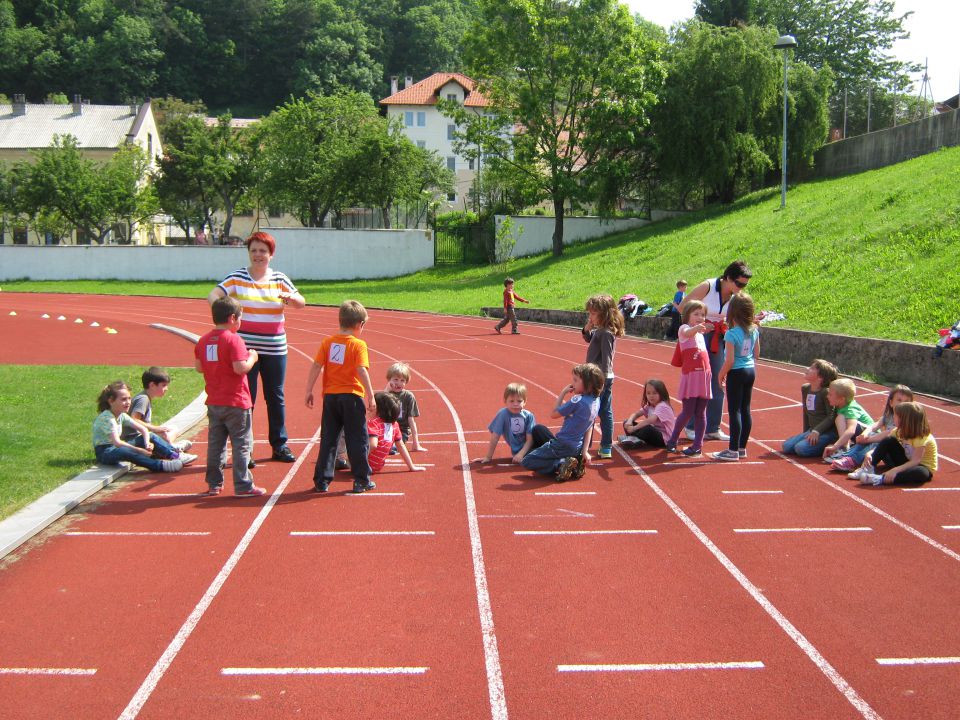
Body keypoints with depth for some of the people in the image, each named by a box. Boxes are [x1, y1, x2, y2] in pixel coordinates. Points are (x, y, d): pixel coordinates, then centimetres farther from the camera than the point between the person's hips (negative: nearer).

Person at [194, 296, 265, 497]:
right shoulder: (234, 339, -15)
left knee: (215, 443, 14)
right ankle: (243, 486, 2)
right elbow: (241, 368, -23)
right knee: (241, 445, 1)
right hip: (236, 402, -7)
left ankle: (214, 484, 19)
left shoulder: (204, 340, 6)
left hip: (213, 403, 7)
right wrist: (252, 358, -6)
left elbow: (198, 367, 9)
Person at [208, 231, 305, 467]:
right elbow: (212, 296, -9)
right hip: (245, 347, -3)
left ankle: (279, 445, 21)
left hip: (275, 348, 3)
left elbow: (301, 303, 6)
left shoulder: (279, 279, 7)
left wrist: (291, 297, -17)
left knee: (276, 397, 9)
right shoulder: (237, 278, 0)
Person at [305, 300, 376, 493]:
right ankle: (361, 481, 9)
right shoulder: (358, 345, -8)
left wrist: (309, 391, 5)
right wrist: (370, 397, -14)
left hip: (330, 397, 4)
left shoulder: (327, 342, 4)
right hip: (352, 397, -4)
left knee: (328, 439, 11)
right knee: (358, 440, 6)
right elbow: (362, 371, -17)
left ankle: (321, 481, 12)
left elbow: (316, 366, 0)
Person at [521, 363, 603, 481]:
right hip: (577, 448, 8)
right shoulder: (596, 401, 2)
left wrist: (563, 393, -8)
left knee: (526, 461, -1)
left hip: (563, 446, -8)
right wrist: (585, 451, 2)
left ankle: (561, 464, -15)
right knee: (537, 429, 27)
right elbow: (589, 427, 2)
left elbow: (553, 414, -12)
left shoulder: (578, 401, -23)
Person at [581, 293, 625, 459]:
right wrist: (587, 329, 4)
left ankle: (585, 446, 4)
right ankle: (606, 448, 16)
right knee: (606, 412, 11)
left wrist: (601, 379, -23)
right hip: (605, 377, 10)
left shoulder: (606, 333, -19)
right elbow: (589, 339, 25)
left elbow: (606, 358, -22)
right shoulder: (600, 330, 8)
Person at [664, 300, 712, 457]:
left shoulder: (700, 334, 19)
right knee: (688, 412, -6)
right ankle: (672, 441, 11)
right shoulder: (684, 328, -4)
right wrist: (697, 328, -48)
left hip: (704, 375, 6)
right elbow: (687, 333, -29)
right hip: (690, 375, -6)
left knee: (701, 412, 4)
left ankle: (697, 446, 8)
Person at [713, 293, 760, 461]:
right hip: (751, 371, 7)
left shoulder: (732, 334, -20)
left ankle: (733, 451, 1)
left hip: (736, 373, -7)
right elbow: (756, 353, 11)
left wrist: (721, 375, -6)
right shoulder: (754, 331, 2)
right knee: (745, 410, 12)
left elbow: (730, 361, -20)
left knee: (734, 411, -2)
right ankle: (742, 448, 20)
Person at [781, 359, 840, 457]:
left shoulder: (826, 392, -16)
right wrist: (806, 433, 18)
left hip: (827, 432, -8)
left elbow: (832, 416, -17)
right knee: (786, 446, -4)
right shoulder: (805, 388, 9)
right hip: (812, 430, 8)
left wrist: (817, 431, -23)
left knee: (801, 448, -25)